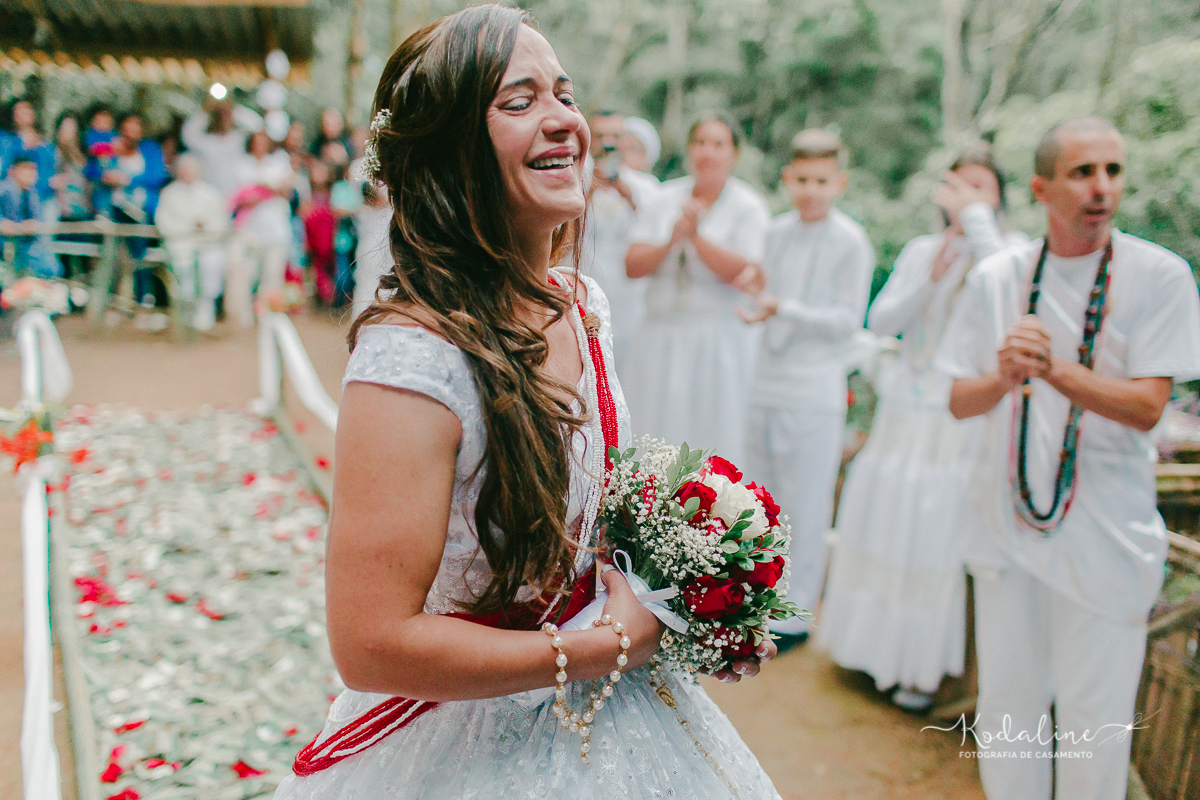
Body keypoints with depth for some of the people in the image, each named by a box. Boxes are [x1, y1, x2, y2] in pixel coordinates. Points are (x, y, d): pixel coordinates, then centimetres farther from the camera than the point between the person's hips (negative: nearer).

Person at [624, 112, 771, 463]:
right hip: (661, 340, 3)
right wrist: (670, 243, -15)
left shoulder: (748, 207, 0)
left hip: (719, 343, -3)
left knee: (715, 436, -1)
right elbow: (632, 265, 2)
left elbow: (745, 274, -14)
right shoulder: (665, 197, 10)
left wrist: (697, 237, -21)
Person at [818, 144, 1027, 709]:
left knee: (937, 540, -1)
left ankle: (923, 666, 16)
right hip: (903, 413, 5)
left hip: (962, 422, -4)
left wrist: (976, 215, -19)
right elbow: (880, 321, 2)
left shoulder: (1014, 250, -4)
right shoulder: (920, 250, 10)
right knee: (886, 529, 12)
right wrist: (929, 279, -12)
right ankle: (879, 645, 30)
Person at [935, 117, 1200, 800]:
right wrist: (1005, 375, -20)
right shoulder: (996, 277, 2)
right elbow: (961, 401, 2)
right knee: (1007, 707, 15)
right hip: (1008, 526, 3)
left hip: (1105, 538, -2)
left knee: (1094, 720, 6)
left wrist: (1052, 369, -27)